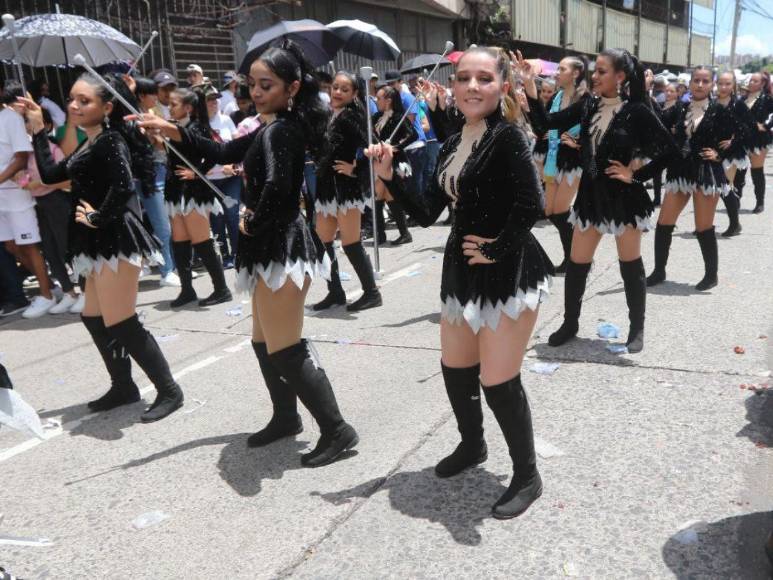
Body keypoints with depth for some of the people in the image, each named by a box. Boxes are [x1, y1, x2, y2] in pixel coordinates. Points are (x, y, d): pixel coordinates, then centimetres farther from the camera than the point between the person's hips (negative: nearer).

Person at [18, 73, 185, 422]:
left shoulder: (110, 140, -14)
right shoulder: (91, 145, 15)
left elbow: (124, 187, -30)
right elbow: (50, 174, 18)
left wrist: (98, 218, -17)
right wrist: (38, 131, 18)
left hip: (115, 240, -10)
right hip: (101, 243, 10)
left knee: (121, 324, -7)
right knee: (94, 319, 16)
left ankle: (169, 390, 2)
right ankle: (123, 386, 28)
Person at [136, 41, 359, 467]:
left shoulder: (280, 130, -16)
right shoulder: (273, 128, 14)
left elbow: (275, 185, -33)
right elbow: (225, 153, 22)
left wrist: (252, 222, -16)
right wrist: (175, 132, 12)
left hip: (281, 248, -10)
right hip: (273, 246, 10)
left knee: (285, 349, -5)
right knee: (265, 341, 19)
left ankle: (336, 430, 3)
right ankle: (286, 417, 33)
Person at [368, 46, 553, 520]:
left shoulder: (507, 135, -15)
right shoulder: (453, 145, 10)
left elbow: (531, 202, -28)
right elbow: (427, 213, 7)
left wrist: (497, 249, -19)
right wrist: (390, 175, -2)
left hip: (507, 273, -8)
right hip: (462, 270, 9)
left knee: (499, 381, -3)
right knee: (455, 369, 18)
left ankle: (527, 477, 20)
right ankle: (472, 445, 45)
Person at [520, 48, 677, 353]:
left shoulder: (636, 110, -11)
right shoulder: (588, 106, 3)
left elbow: (668, 148, -11)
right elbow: (550, 122, -2)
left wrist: (636, 175, -13)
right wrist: (530, 88, -10)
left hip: (623, 197, -5)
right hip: (591, 195, 5)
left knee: (630, 265, 7)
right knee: (576, 264, 9)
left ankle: (637, 328, 22)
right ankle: (570, 323, 25)